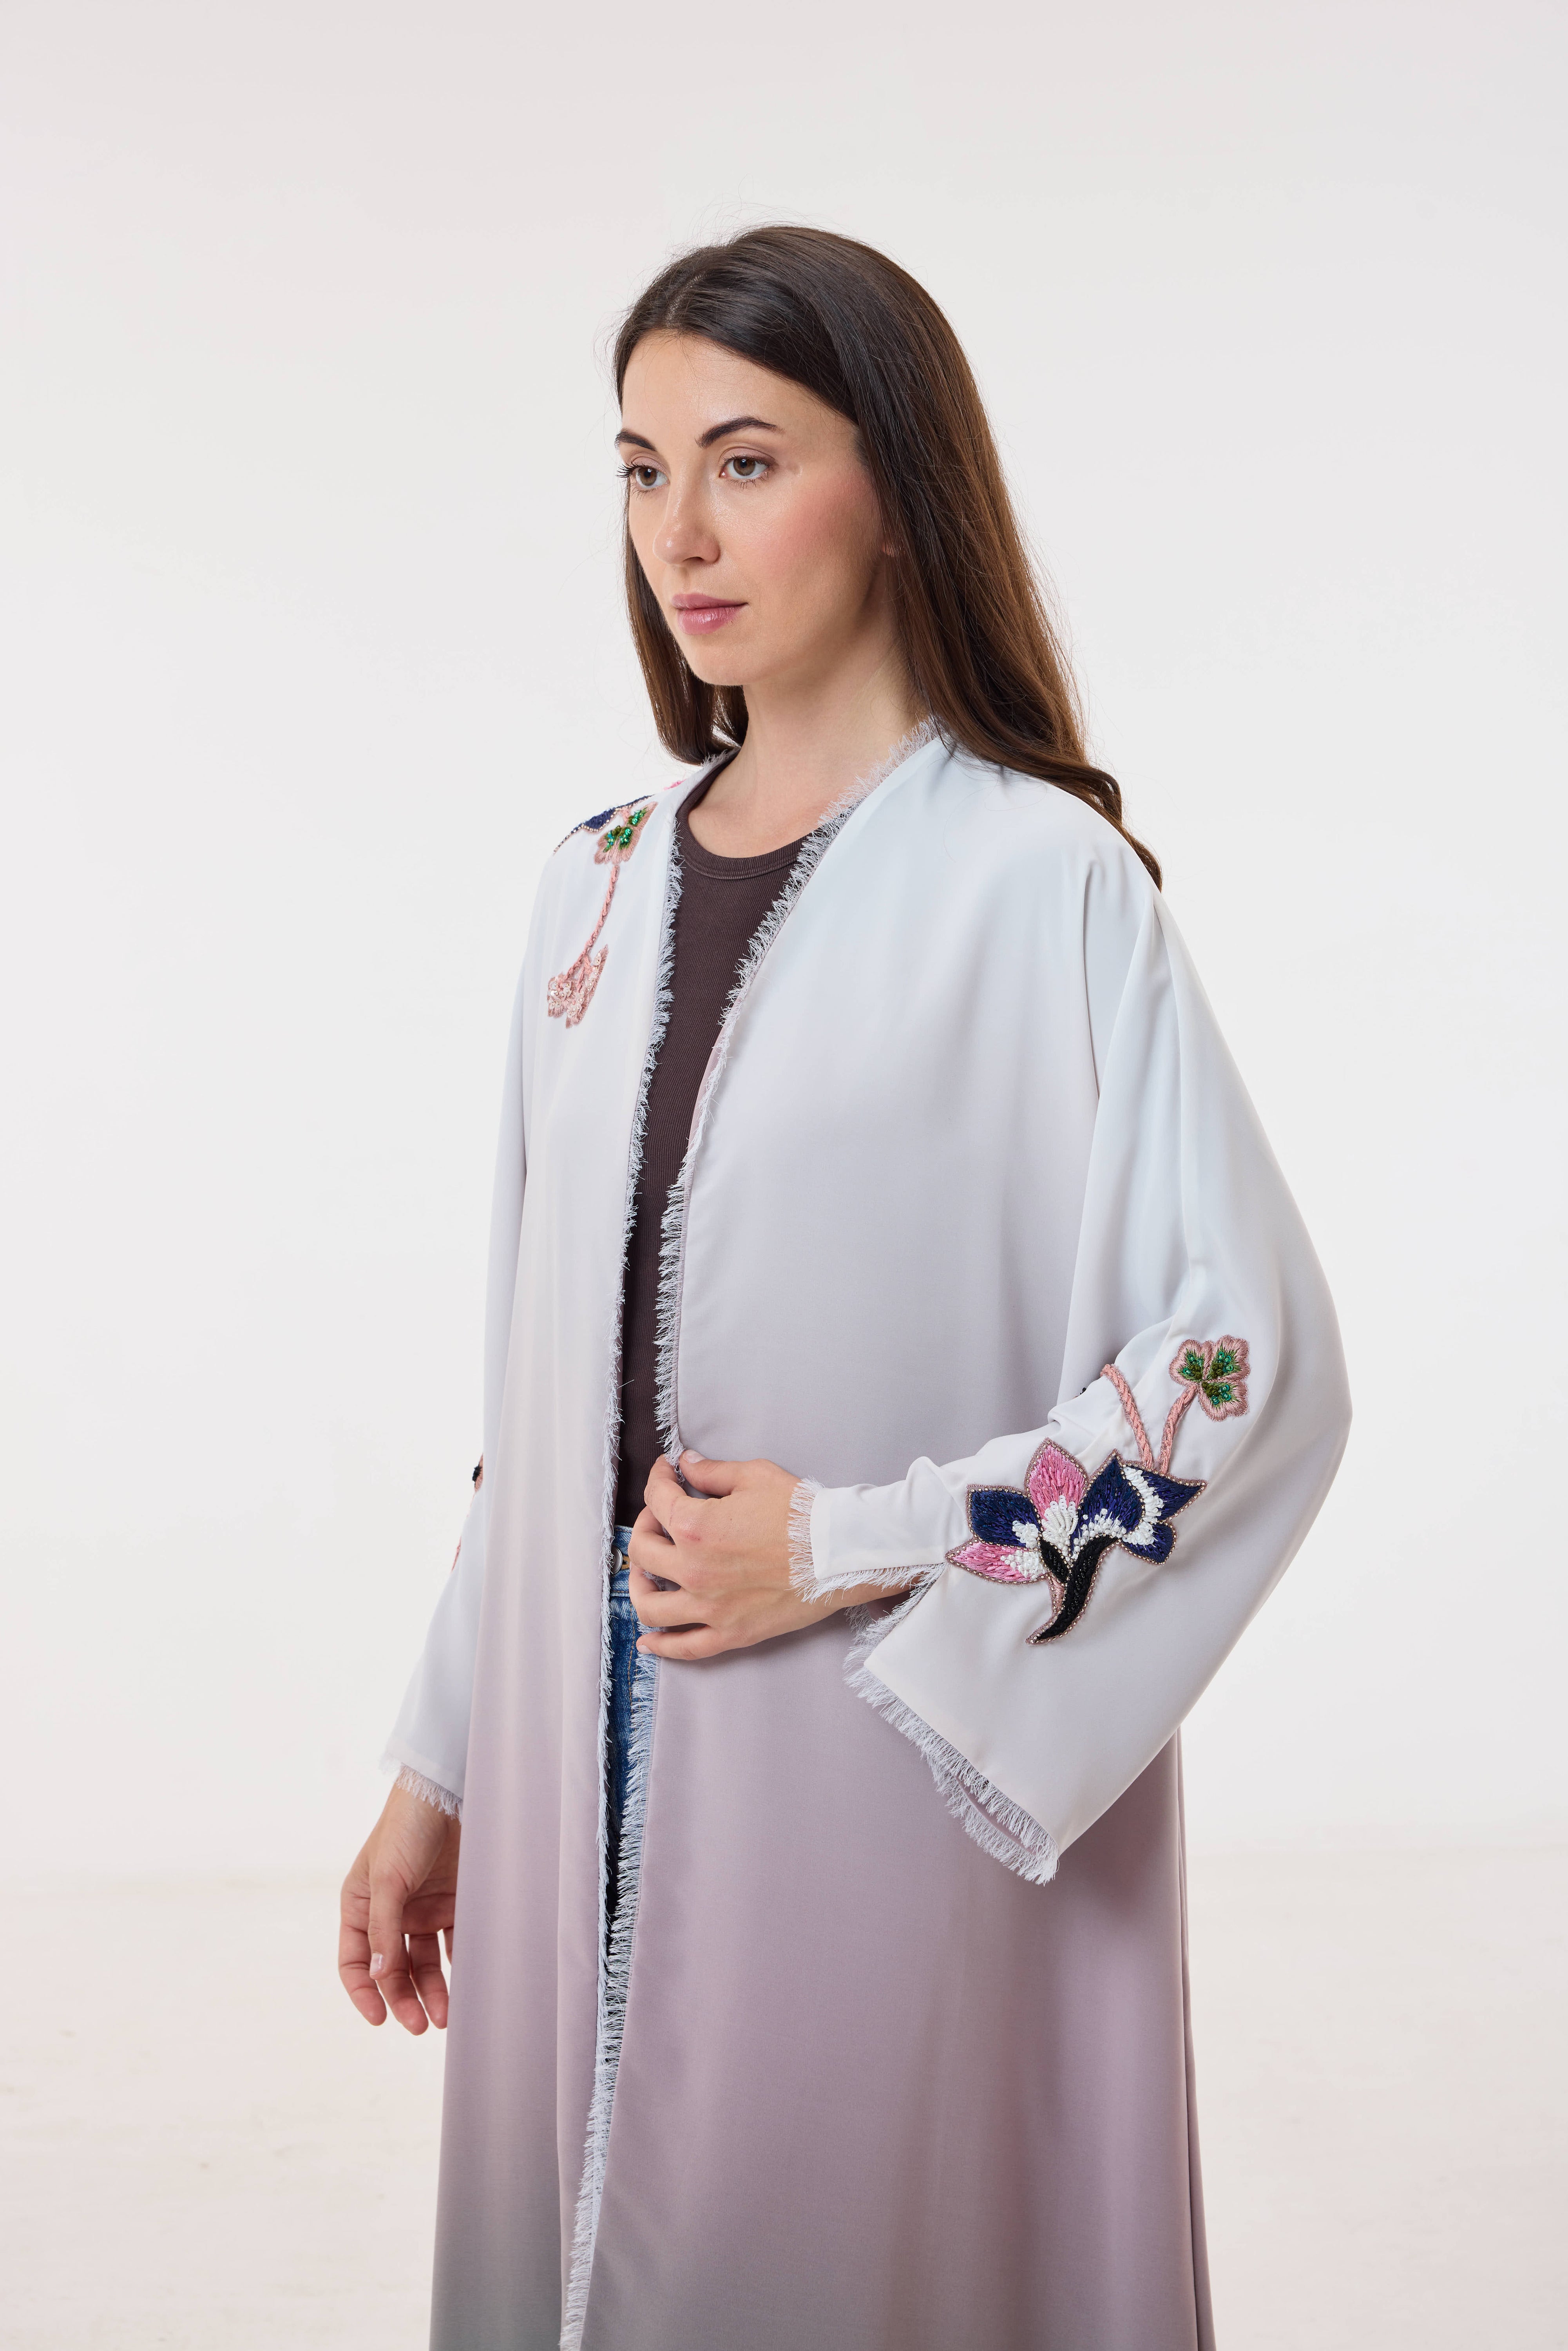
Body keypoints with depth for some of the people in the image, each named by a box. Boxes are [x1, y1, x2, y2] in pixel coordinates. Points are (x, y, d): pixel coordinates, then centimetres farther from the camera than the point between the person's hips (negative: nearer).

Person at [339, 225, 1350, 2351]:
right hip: (592, 1761, 5)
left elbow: (1255, 1357, -11)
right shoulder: (606, 888, 8)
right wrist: (441, 1770, 13)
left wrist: (861, 1546, -15)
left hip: (883, 1770, -5)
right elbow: (550, 1383, 12)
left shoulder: (1045, 883, -9)